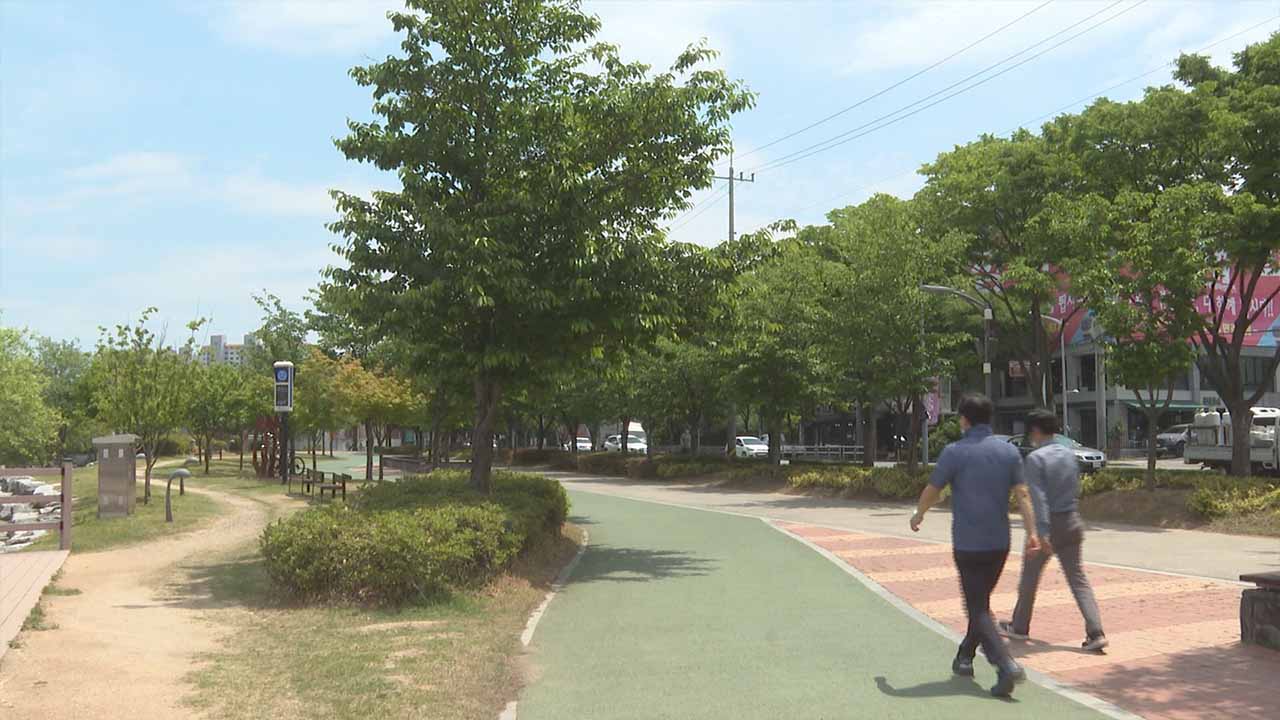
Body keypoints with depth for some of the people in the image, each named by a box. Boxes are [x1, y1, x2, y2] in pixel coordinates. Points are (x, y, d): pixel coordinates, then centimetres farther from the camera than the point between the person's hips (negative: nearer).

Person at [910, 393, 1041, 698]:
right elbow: (1022, 494, -3)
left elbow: (932, 491, -1)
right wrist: (1032, 532, -1)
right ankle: (964, 658, 32)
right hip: (999, 544, 5)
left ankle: (1006, 666, -17)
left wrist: (918, 516, 17)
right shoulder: (1009, 451, 3)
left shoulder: (954, 452, -10)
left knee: (978, 610, -1)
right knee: (981, 602, 21)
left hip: (968, 545, -5)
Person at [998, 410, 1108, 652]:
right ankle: (1096, 633, -5)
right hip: (1072, 522, 6)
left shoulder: (1035, 458, -15)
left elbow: (1038, 498, -21)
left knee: (1030, 577, 12)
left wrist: (1041, 532, -24)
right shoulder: (1069, 454, 6)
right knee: (1078, 579, 7)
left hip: (1049, 524, -6)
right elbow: (1076, 489, 16)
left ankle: (1019, 627, 28)